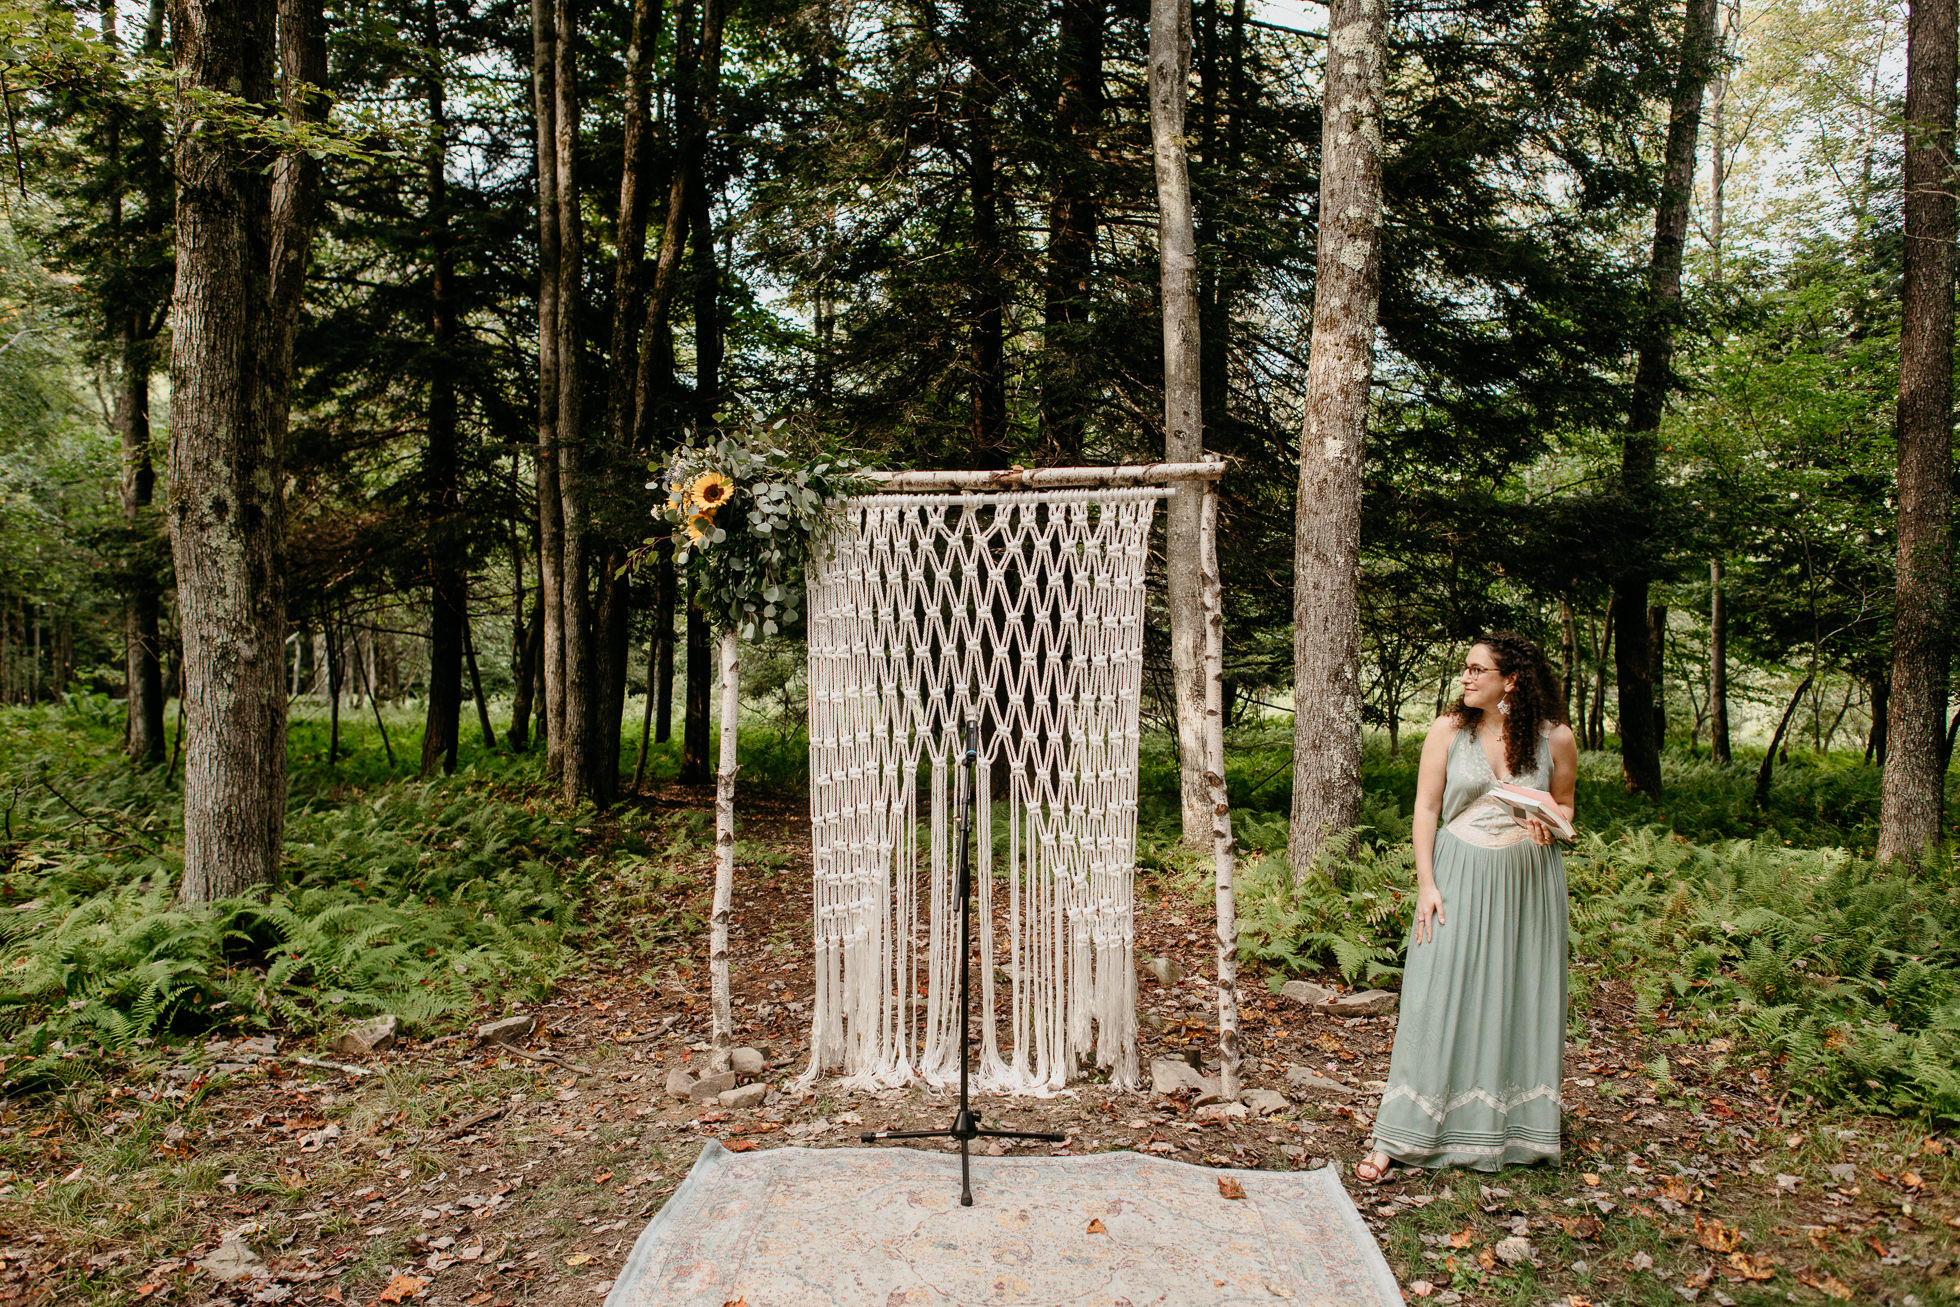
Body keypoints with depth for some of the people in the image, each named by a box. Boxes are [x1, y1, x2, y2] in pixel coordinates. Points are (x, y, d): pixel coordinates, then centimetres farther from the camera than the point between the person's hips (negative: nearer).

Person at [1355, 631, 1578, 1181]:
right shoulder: (1449, 730, -3)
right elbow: (1426, 809, -1)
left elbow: (1563, 803, 14)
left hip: (1530, 878, 1)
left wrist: (1548, 824, -10)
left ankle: (1521, 1128, 25)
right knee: (1441, 997, -3)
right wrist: (1426, 883, -8)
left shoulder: (1555, 738, -1)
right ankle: (1398, 1139, 2)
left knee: (1523, 997, 8)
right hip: (1461, 874, -1)